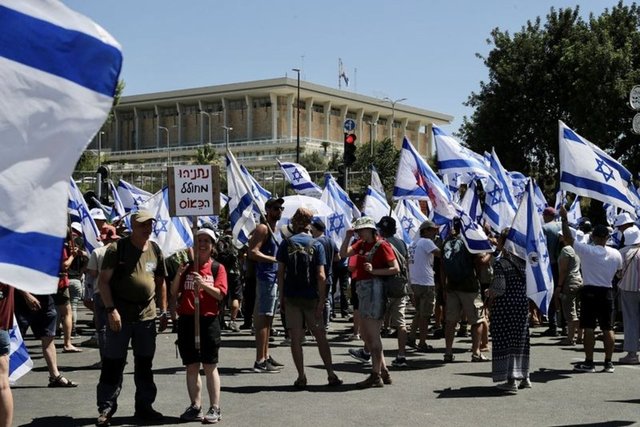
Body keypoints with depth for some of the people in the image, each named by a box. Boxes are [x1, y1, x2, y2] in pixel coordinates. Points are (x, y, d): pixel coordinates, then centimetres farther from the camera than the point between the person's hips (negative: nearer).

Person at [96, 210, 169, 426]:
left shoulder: (155, 250, 9)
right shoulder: (117, 248, -6)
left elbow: (160, 282, 17)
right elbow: (103, 281, -8)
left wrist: (163, 311, 12)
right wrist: (111, 309, -16)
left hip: (147, 315, 5)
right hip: (121, 316, -4)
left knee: (145, 364, 11)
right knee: (113, 363, -1)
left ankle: (144, 406, 21)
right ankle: (106, 408, 9)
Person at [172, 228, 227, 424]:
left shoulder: (217, 268, 2)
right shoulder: (186, 267, 11)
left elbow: (220, 293, -7)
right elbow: (174, 293, 8)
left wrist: (203, 284, -21)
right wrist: (178, 275, -7)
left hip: (208, 320, -3)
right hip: (186, 320, 4)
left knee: (210, 366, 0)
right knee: (191, 366, 8)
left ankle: (215, 408, 4)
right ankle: (195, 407, 17)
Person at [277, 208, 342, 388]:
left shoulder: (286, 243, 0)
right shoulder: (317, 245, -1)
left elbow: (280, 272, -2)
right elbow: (320, 276, -6)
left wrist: (281, 296, 5)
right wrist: (322, 301, -4)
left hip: (291, 298, 0)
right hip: (311, 297, 0)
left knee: (295, 338, 3)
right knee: (321, 336, 9)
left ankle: (301, 377, 2)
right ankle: (331, 375, 10)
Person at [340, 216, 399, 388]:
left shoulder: (381, 245, -9)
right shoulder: (361, 244, 14)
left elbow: (396, 268, -12)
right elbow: (343, 254, 10)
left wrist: (374, 271, -18)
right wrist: (348, 236, 1)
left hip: (374, 288, -9)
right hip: (363, 289, 9)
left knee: (372, 334, -6)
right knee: (365, 334, 13)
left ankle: (376, 375, 0)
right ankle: (384, 372, 20)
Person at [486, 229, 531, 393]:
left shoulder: (500, 262, -14)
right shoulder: (523, 260, 5)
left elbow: (499, 288, -17)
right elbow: (527, 283, 9)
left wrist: (489, 297, -1)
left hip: (504, 305, -6)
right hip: (523, 302, 6)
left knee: (505, 340, -1)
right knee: (520, 339, 15)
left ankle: (511, 380, -3)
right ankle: (524, 376, 21)